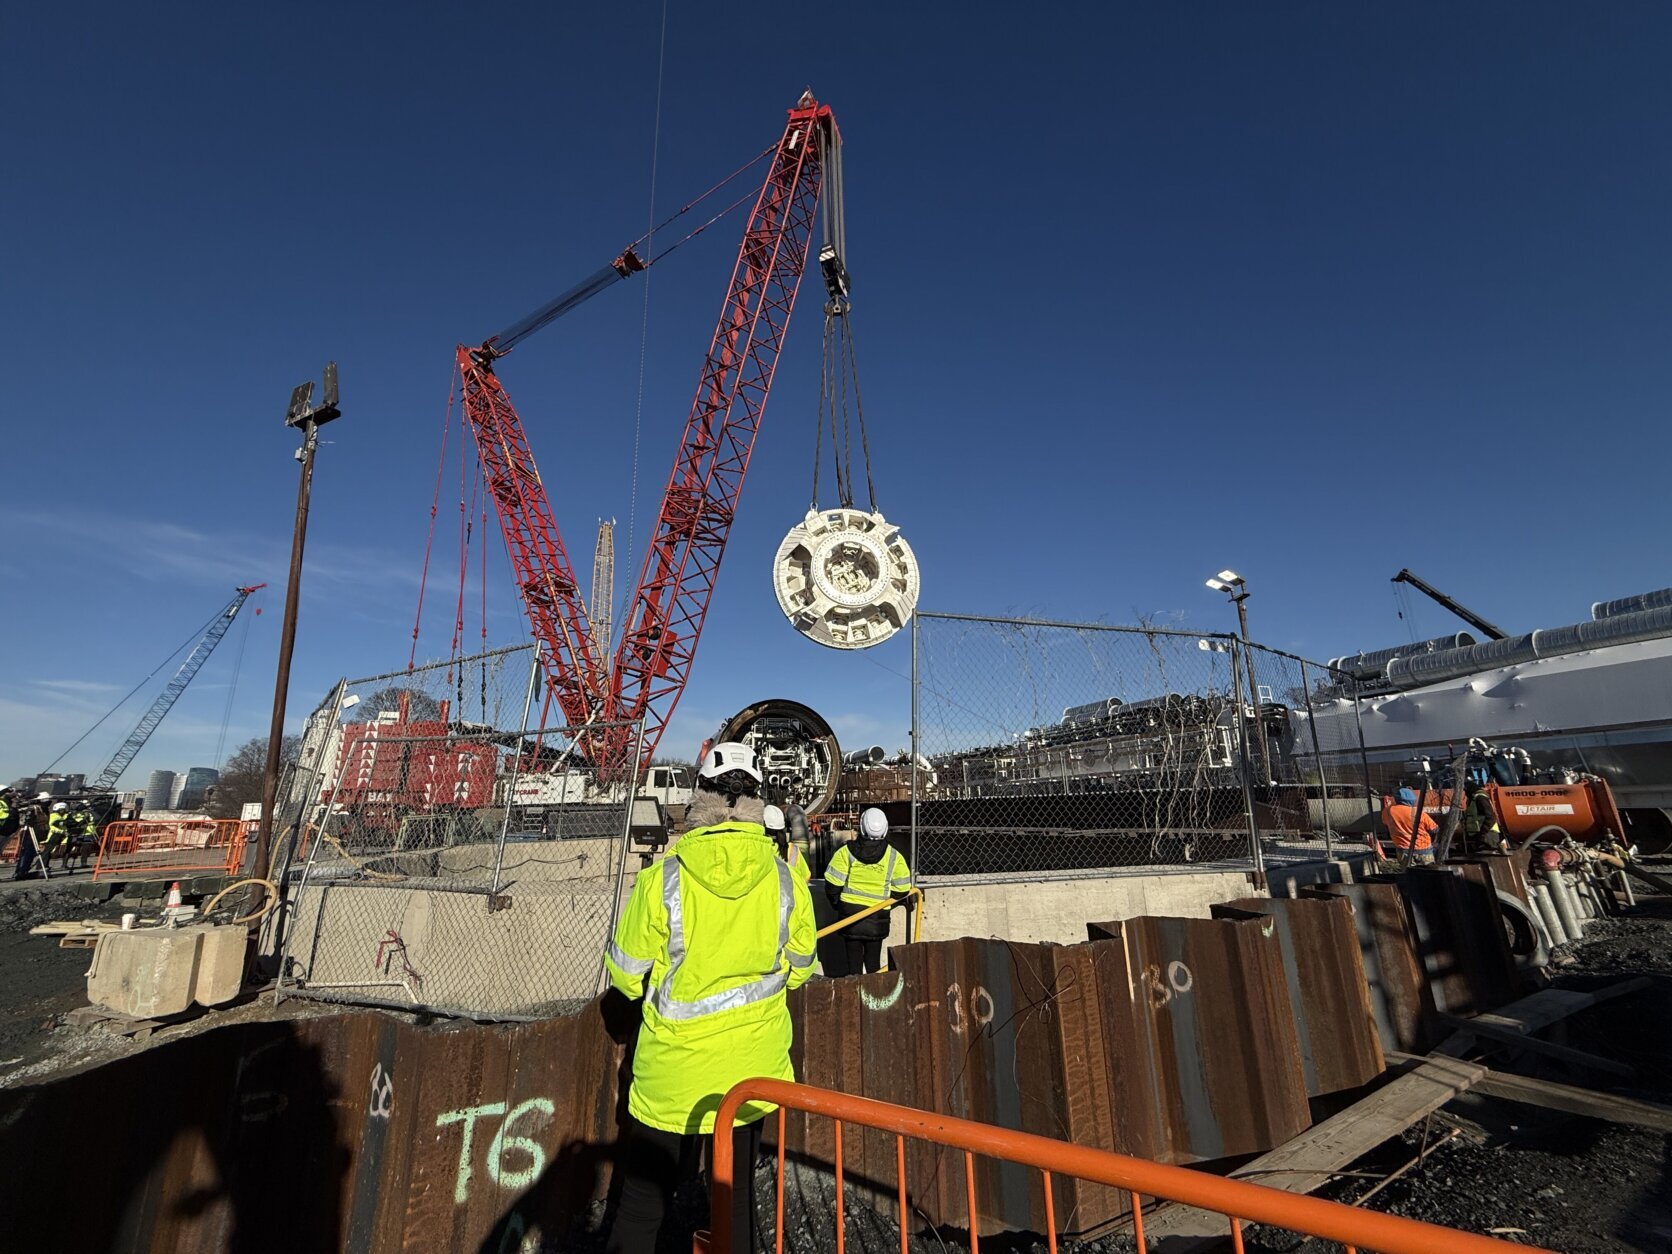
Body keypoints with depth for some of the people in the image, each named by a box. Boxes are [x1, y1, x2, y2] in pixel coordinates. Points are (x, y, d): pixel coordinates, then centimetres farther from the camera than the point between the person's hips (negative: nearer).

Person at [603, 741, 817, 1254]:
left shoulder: (662, 879, -20)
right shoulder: (785, 880, -13)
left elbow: (626, 977, -7)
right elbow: (796, 971, 1)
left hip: (670, 1073, -2)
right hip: (753, 1070, 2)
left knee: (644, 1194, 18)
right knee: (736, 1191, 21)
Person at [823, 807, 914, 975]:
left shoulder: (846, 852, -12)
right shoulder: (894, 857, -8)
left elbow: (832, 885, -10)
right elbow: (902, 891, -2)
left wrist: (837, 903, 10)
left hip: (849, 916, -1)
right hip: (878, 919, 1)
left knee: (854, 962, 11)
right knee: (873, 962, 16)